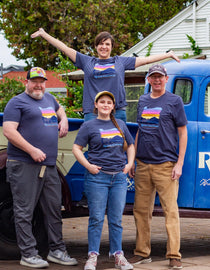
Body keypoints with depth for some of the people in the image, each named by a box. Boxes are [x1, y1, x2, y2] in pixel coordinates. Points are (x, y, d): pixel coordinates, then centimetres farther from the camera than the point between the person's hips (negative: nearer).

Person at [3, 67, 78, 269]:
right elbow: (8, 131, -13)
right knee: (24, 212, -3)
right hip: (24, 166, -7)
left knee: (54, 210, 10)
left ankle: (57, 251, 19)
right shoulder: (17, 102, -4)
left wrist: (64, 120, 18)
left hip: (49, 166, 8)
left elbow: (59, 110, 42)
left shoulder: (49, 99, 20)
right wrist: (32, 150, -20)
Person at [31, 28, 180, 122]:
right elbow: (65, 49, 16)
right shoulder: (87, 62, 14)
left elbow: (145, 60, 18)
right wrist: (44, 34, 17)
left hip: (117, 112, 0)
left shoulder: (120, 61, 14)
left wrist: (168, 54, 19)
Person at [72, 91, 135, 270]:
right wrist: (88, 165, -9)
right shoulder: (89, 126, 3)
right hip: (97, 177, -3)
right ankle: (93, 255, 4)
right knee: (96, 218, -2)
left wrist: (130, 163, 9)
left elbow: (130, 145, 24)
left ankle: (118, 254, 12)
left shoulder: (120, 124, 15)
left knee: (116, 219, 6)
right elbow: (76, 148, 2)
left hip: (119, 177, 3)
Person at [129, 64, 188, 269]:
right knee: (141, 210, 6)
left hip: (165, 164, -5)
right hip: (143, 165, 5)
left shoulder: (174, 101, 2)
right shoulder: (143, 101, 15)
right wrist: (132, 160, 16)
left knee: (170, 210, -5)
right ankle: (142, 253, 15)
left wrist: (179, 163, -7)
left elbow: (183, 133, 0)